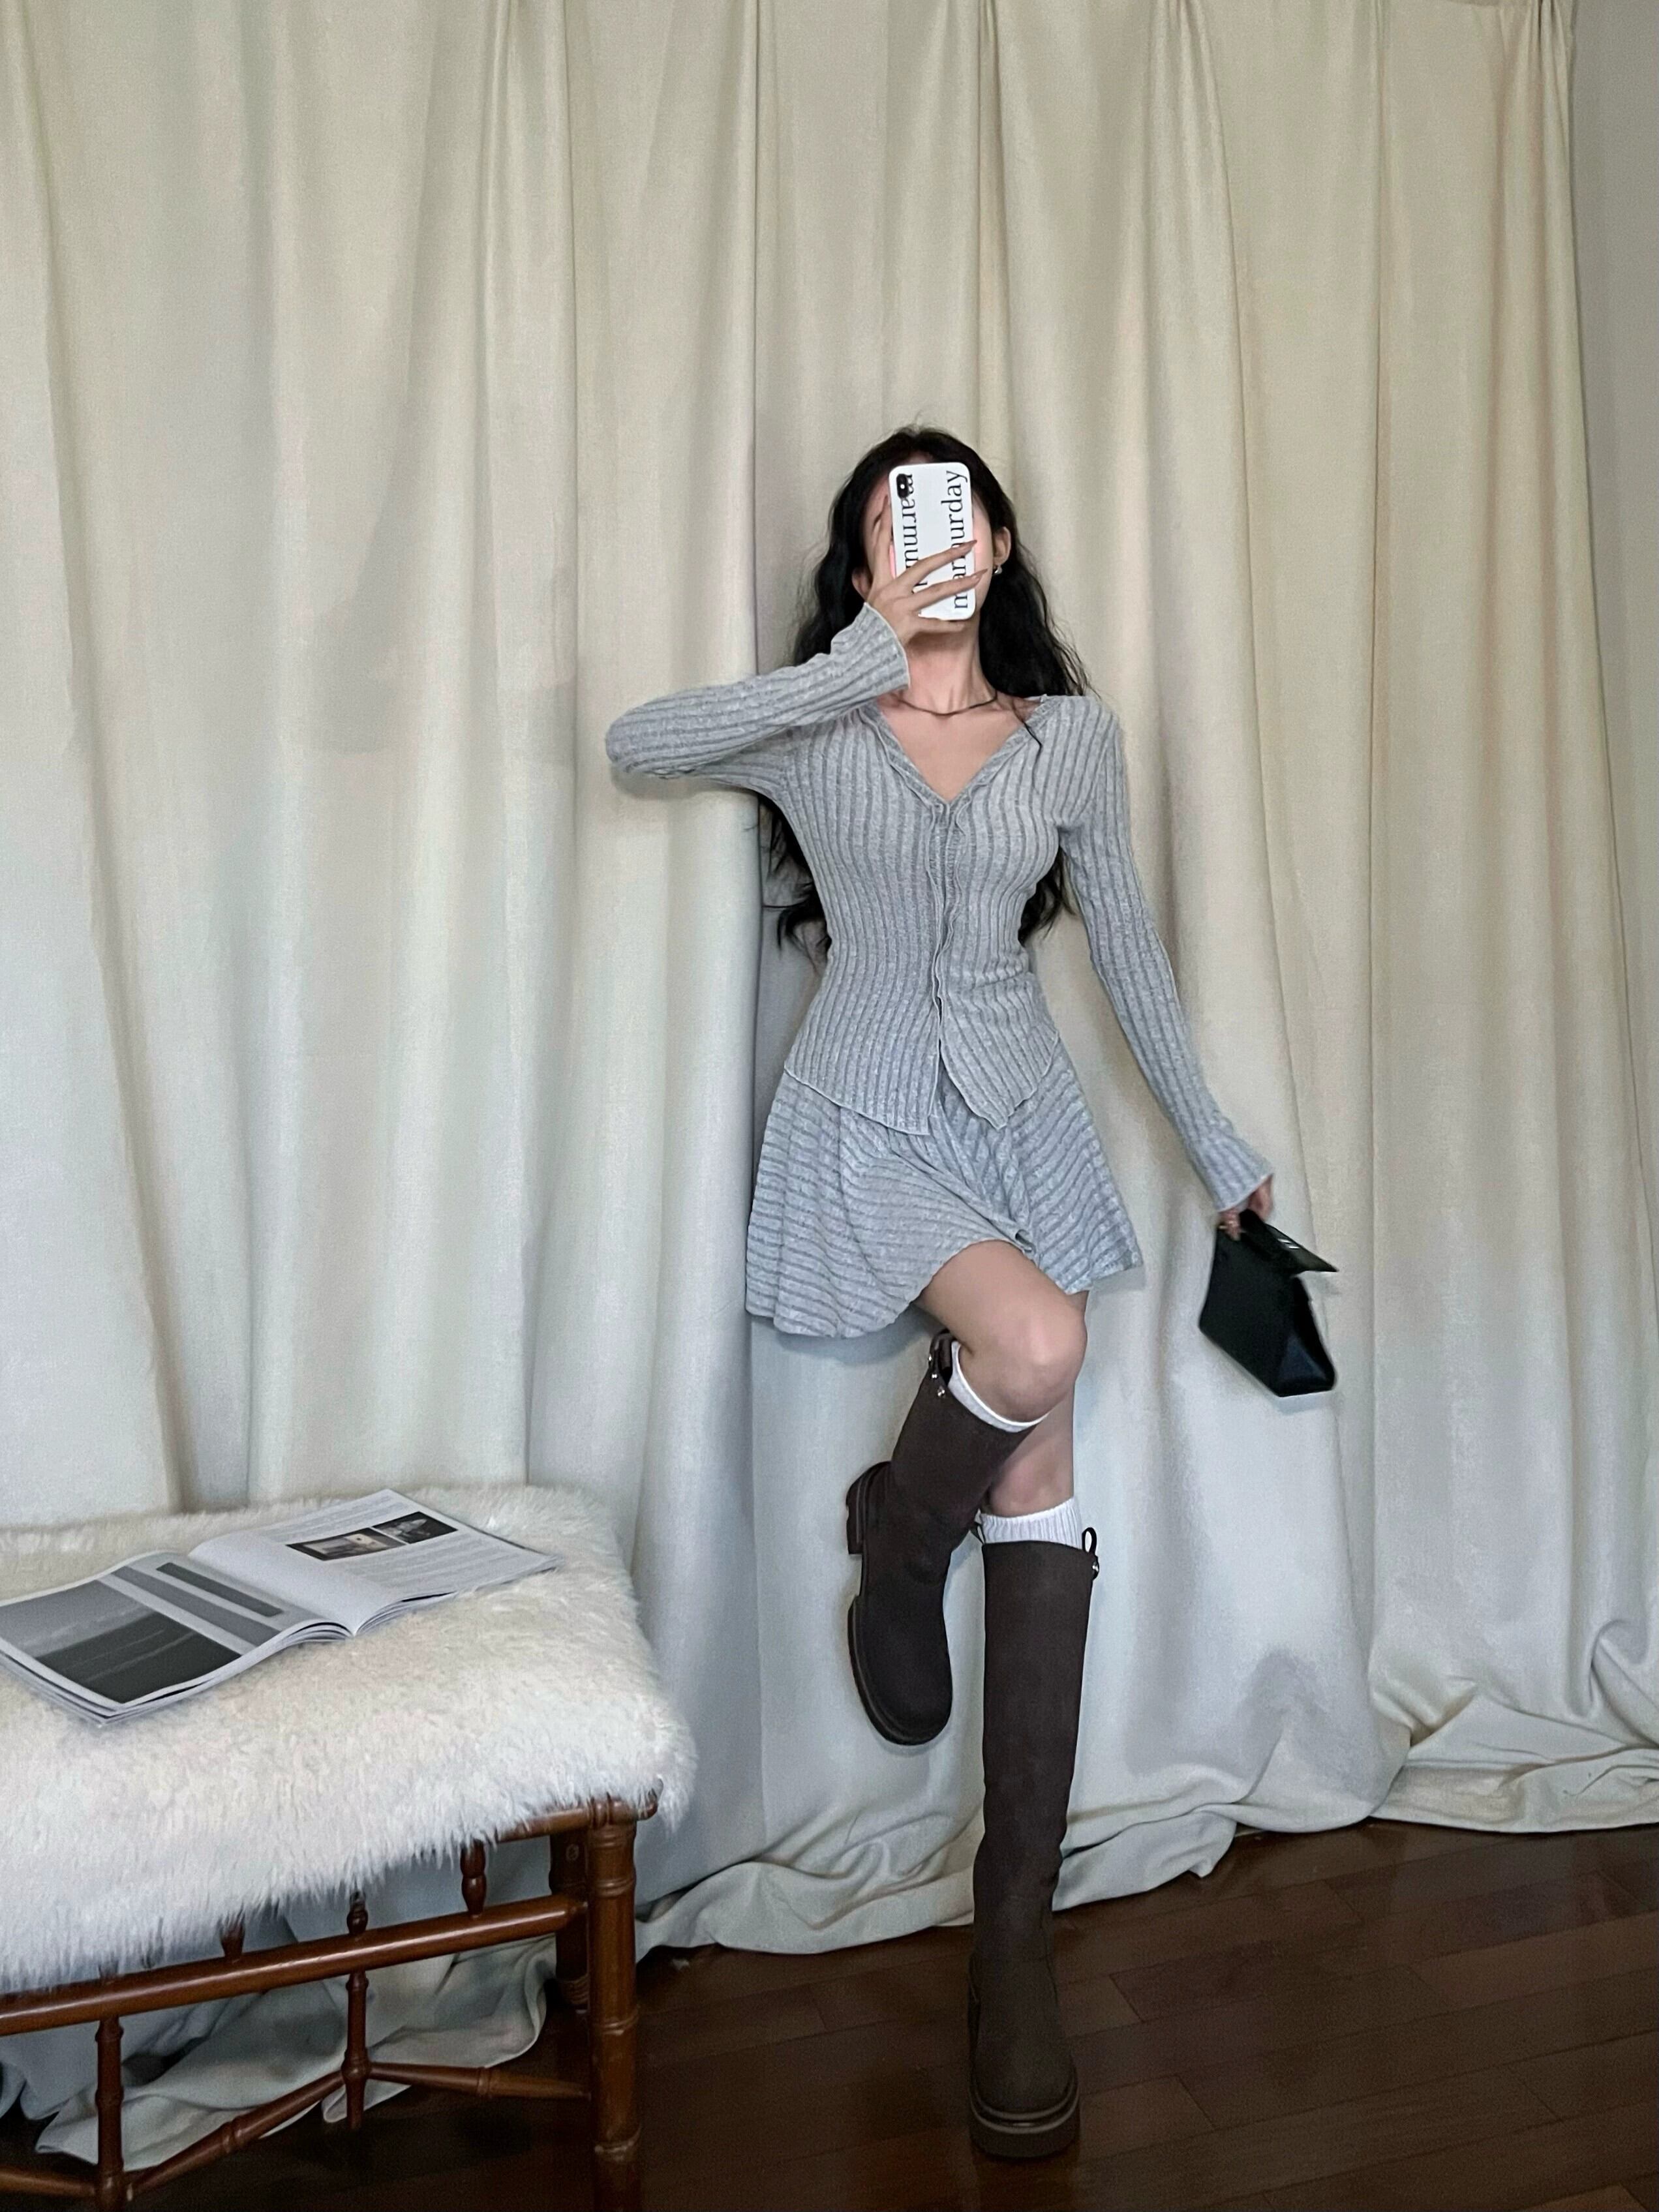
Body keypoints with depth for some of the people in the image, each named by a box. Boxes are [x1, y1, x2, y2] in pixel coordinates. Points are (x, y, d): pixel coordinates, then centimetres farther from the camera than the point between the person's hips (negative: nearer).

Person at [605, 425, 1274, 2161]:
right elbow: (635, 742, -17)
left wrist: (1213, 1142, 14)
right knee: (1037, 1344, -29)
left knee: (1041, 1493, -3)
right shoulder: (813, 726, 2)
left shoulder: (1072, 731, 8)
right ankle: (893, 1544, 8)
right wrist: (864, 662, -20)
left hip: (1021, 1110, 3)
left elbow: (1126, 947, 12)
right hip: (864, 1116, -3)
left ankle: (1015, 1924, 8)